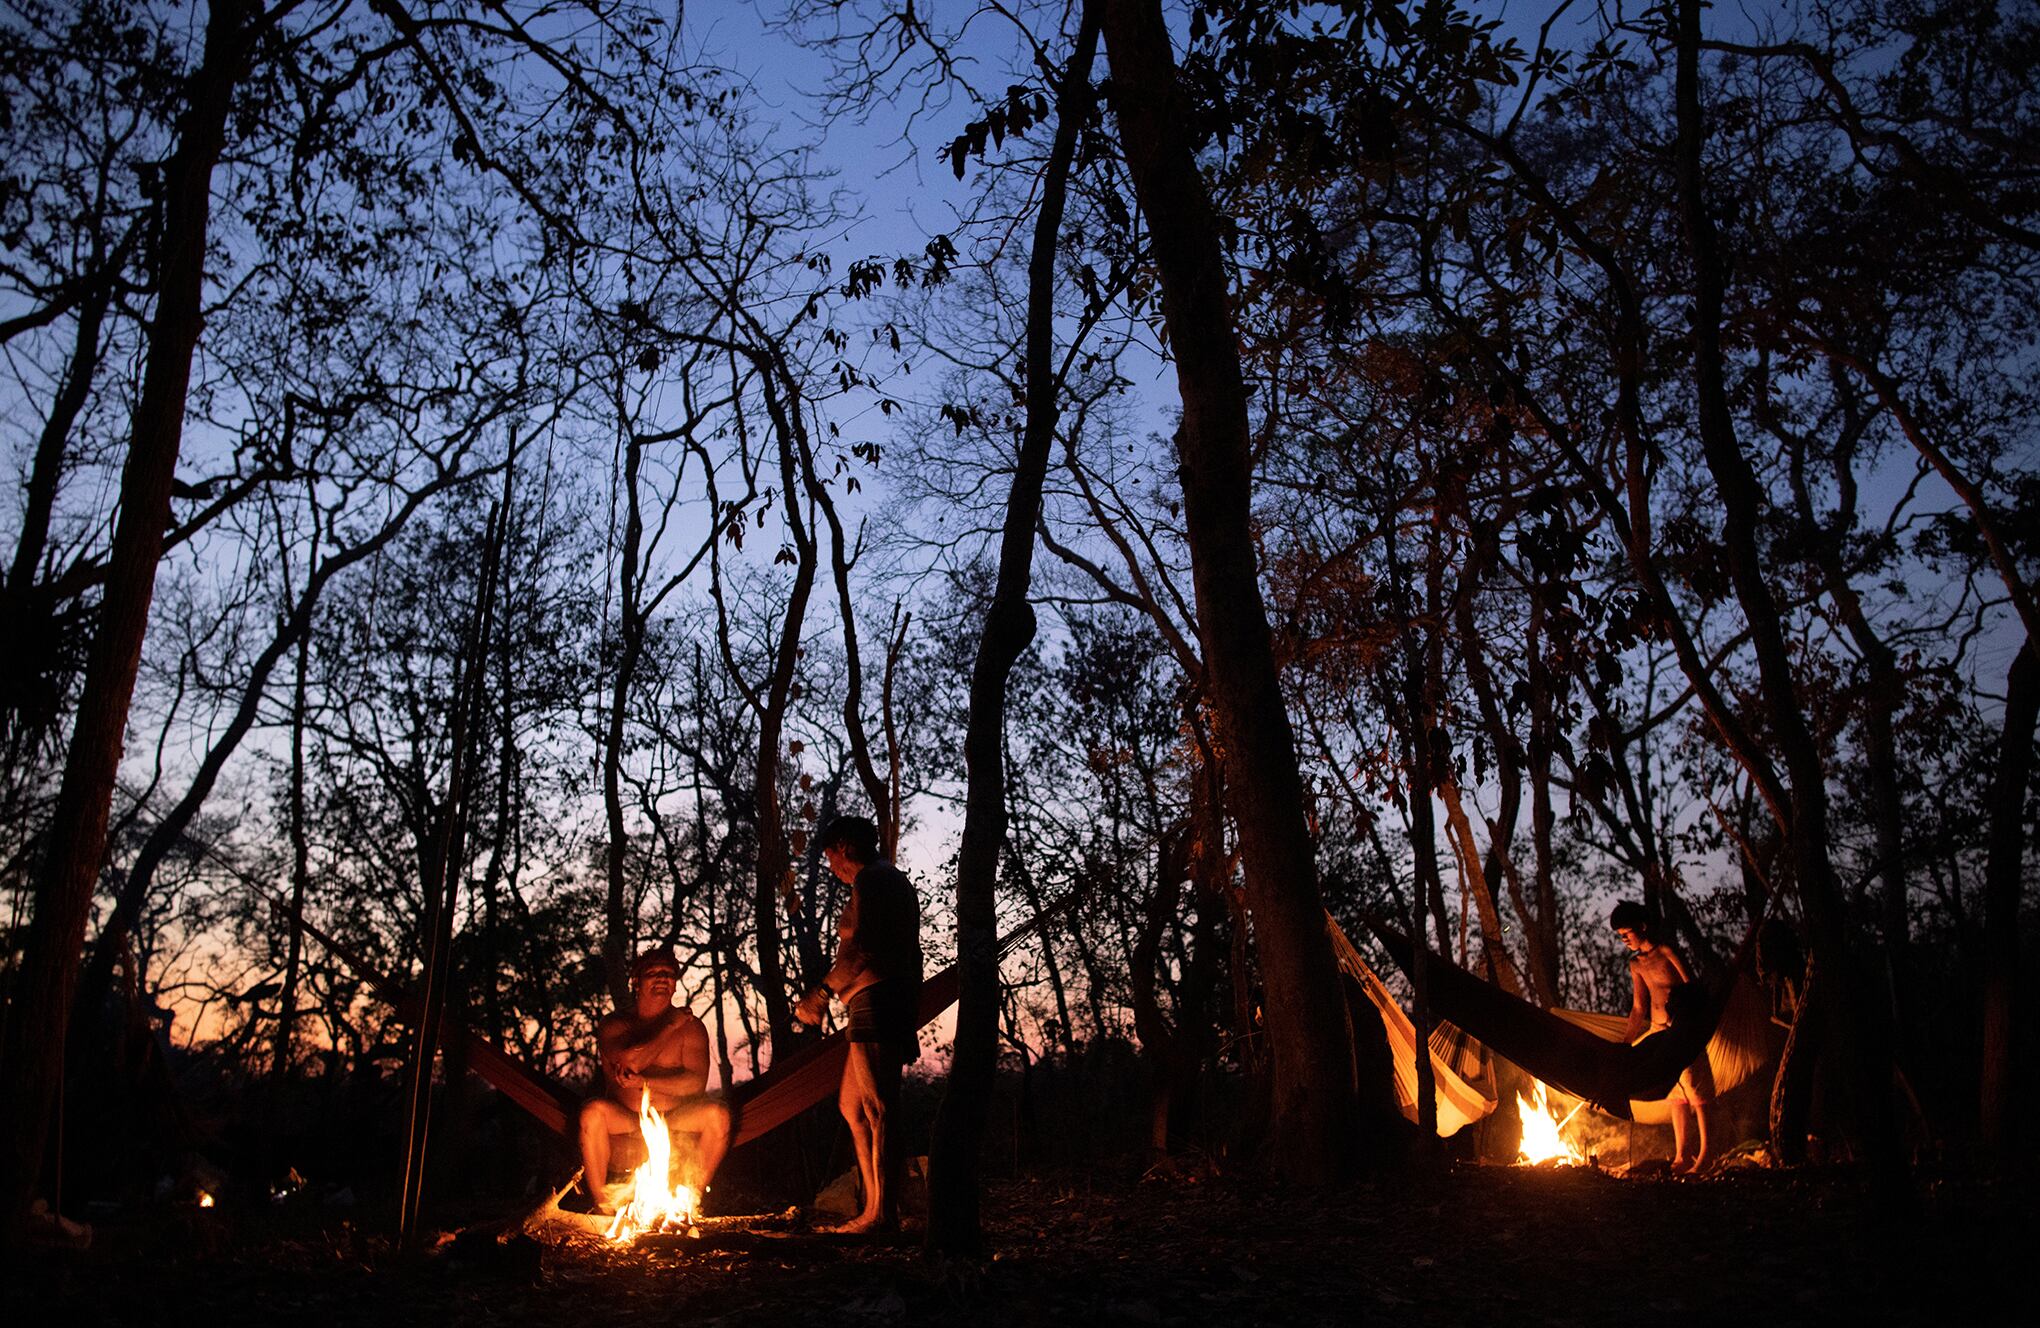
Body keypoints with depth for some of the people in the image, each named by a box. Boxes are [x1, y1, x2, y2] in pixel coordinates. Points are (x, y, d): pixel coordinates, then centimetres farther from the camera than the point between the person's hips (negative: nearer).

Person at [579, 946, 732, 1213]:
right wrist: (670, 1026, -8)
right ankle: (601, 1205, -19)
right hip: (625, 1120, -1)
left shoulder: (690, 1026, 5)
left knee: (717, 1112, -27)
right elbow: (630, 1061, -17)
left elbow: (696, 1082, -8)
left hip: (675, 1121, 1)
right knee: (593, 1109, -31)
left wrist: (643, 1082, -18)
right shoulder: (614, 1024, 4)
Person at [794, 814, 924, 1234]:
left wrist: (822, 992, -14)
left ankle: (884, 1212, -8)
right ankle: (876, 1206, 14)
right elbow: (911, 952, 25)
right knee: (853, 1104, 14)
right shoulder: (897, 882, 24)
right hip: (898, 1001, 11)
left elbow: (861, 948, -19)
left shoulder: (869, 880, -7)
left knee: (879, 1108, -9)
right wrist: (913, 1011, 26)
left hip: (875, 1000, -11)